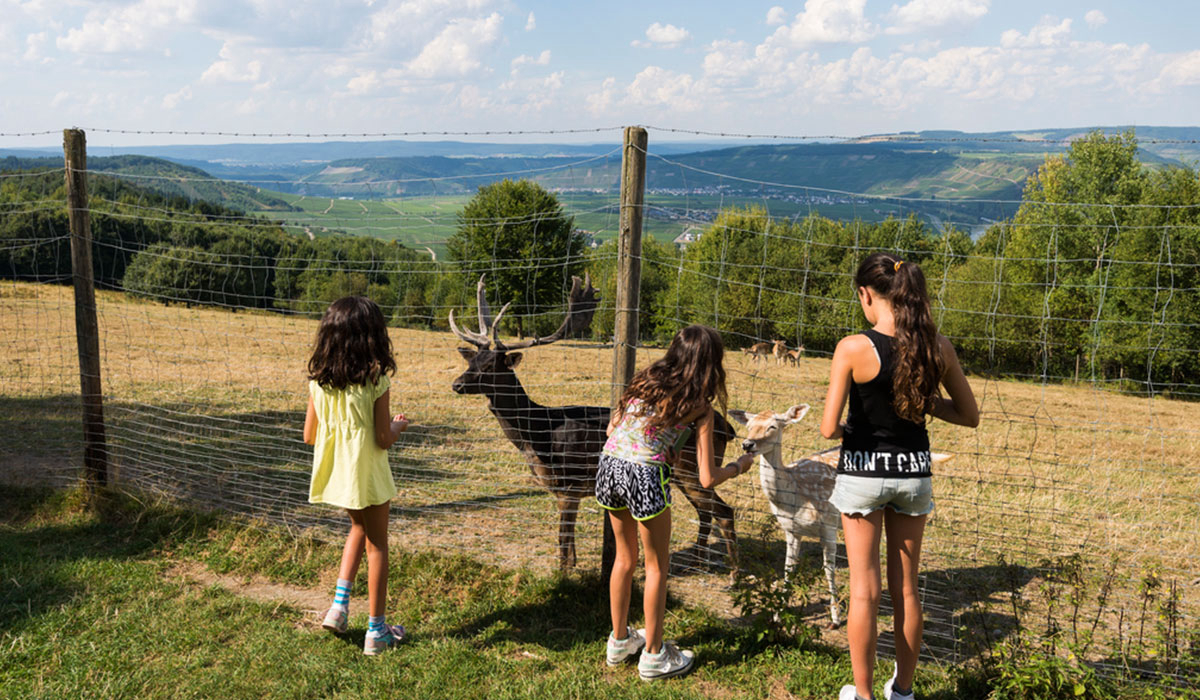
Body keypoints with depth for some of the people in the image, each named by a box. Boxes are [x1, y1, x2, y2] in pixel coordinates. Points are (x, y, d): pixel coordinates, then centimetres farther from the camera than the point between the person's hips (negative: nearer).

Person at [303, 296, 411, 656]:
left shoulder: (318, 381, -4)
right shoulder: (376, 381, -17)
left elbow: (310, 435, 1)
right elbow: (383, 440, -16)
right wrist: (399, 424, 5)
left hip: (334, 474, 5)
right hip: (367, 475, -5)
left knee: (359, 529, 29)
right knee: (376, 545, 9)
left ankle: (339, 605, 20)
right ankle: (376, 630, 17)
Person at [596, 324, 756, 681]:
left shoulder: (644, 380, 16)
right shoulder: (698, 407, 2)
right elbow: (707, 479, 1)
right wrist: (740, 466, 21)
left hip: (608, 466, 6)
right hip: (645, 476, -6)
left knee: (625, 558, 24)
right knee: (657, 566, 14)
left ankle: (620, 641, 36)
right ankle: (653, 656, 23)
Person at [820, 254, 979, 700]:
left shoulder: (853, 348, -18)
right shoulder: (937, 347, -7)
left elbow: (829, 428, -20)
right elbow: (969, 416, 3)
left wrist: (845, 430, 2)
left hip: (863, 471, -3)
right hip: (914, 471, 4)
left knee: (864, 589, 9)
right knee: (905, 587, 17)